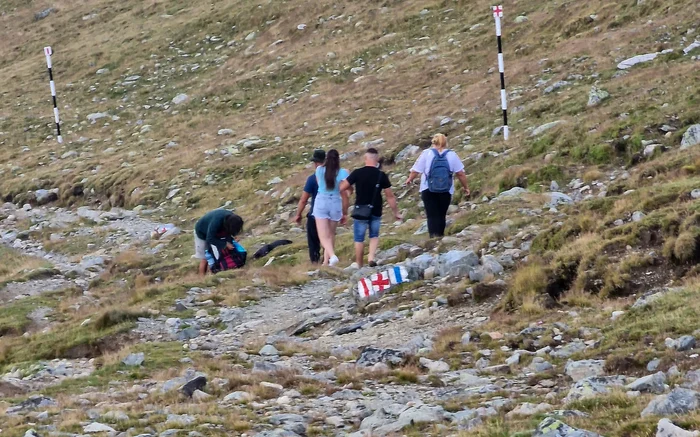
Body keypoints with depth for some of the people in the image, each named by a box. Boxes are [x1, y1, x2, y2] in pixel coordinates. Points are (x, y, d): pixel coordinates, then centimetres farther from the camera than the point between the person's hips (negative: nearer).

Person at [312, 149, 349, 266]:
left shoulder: (319, 170, -3)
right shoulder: (343, 173, -7)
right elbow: (344, 195, -6)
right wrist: (345, 213, 4)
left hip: (321, 203, -1)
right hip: (336, 204, 1)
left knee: (324, 236, -4)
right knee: (331, 235, 17)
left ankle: (332, 255, -29)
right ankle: (326, 262, 20)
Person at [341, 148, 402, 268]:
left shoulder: (357, 173, -11)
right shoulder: (381, 175, -7)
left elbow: (342, 187, -6)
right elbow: (390, 196, -3)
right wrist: (396, 212, 6)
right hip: (376, 212, 1)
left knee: (359, 238, 11)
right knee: (374, 235, 20)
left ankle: (358, 264, 17)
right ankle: (371, 257, -1)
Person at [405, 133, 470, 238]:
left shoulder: (427, 153, -1)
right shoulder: (452, 155, 2)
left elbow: (415, 170, 0)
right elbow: (460, 173, 0)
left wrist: (410, 179, 19)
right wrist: (466, 187, 12)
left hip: (428, 190, -1)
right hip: (446, 191, 1)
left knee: (432, 215, -3)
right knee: (442, 215, 14)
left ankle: (434, 236, -16)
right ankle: (440, 236, 19)